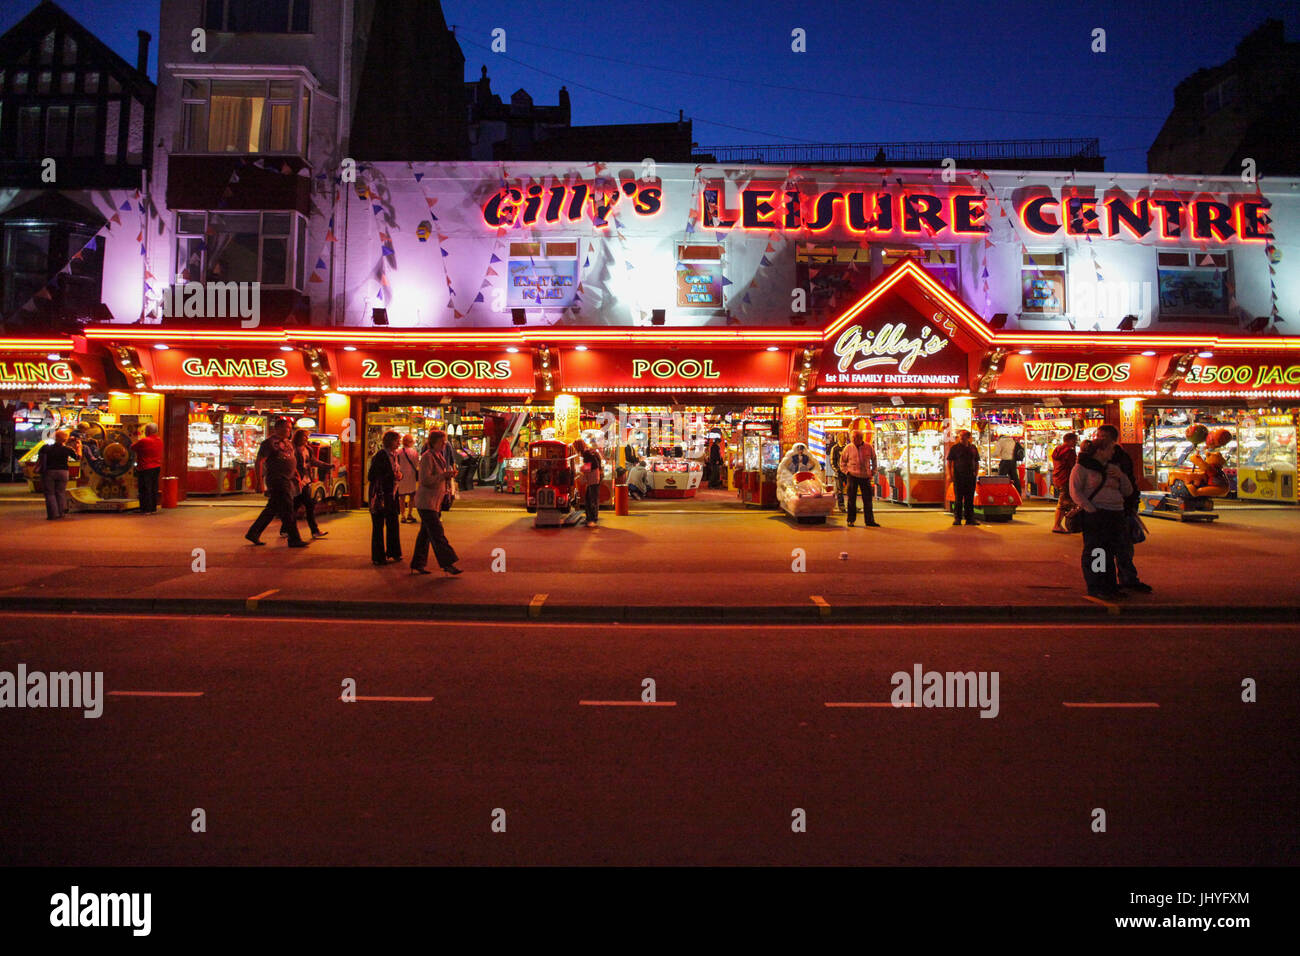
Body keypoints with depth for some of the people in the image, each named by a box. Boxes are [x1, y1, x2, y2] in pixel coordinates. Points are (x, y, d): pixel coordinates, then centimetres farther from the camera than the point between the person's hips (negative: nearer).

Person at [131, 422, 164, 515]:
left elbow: (132, 448, -4)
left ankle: (146, 509, 2)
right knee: (154, 489, 12)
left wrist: (138, 440, 13)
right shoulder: (160, 441, 5)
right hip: (157, 468, 7)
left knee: (145, 490, 0)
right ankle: (154, 508, 17)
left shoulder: (143, 441, -16)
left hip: (145, 469, -7)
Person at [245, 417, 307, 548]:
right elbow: (259, 461, -12)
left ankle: (253, 533, 24)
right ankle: (294, 539, -5)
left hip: (288, 480, 9)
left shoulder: (288, 442, 19)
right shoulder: (269, 442, -8)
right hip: (276, 480, -9)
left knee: (271, 510, 14)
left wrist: (297, 475, 18)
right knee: (288, 511, -8)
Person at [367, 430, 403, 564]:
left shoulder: (394, 455, 9)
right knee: (378, 526, 1)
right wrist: (391, 476, -22)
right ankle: (378, 557, 9)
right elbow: (371, 477, -17)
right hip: (379, 494, -7)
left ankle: (393, 551, 24)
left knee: (393, 523, 12)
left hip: (391, 494, 8)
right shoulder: (380, 455, -16)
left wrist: (398, 474, -1)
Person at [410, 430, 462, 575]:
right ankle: (447, 563, -10)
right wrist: (444, 475, -20)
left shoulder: (439, 456, 16)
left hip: (435, 501, 10)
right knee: (437, 533, -10)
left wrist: (449, 474, 6)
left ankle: (417, 565, 18)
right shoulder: (427, 457, -13)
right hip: (426, 502, -10)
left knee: (426, 533, 12)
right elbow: (425, 479, -21)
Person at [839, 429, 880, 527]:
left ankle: (869, 521, 12)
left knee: (868, 499, 4)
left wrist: (873, 472, 7)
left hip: (865, 477, 1)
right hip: (853, 476, -1)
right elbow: (842, 461, 10)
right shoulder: (848, 448, -1)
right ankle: (851, 520, 11)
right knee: (852, 499, 2)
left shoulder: (868, 447, 1)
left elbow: (874, 460, 14)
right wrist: (847, 471, -2)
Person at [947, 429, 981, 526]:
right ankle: (957, 518, 1)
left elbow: (976, 462, 20)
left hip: (971, 477, 3)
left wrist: (976, 473, 8)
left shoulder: (973, 448, 13)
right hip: (958, 476, -3)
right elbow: (949, 462, -1)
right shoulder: (954, 448, 2)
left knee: (970, 498, 6)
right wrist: (949, 474, -11)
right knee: (958, 498, -4)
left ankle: (970, 518, 11)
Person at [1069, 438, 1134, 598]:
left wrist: (1121, 476, 2)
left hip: (1115, 514, 6)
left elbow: (1128, 492, 21)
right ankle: (1094, 588, 1)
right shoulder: (1082, 467, -1)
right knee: (1093, 551, -5)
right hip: (1094, 514, -6)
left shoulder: (1113, 468, 19)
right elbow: (1075, 492, -9)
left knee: (1110, 552, 10)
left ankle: (1110, 586, 17)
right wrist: (1091, 509, -19)